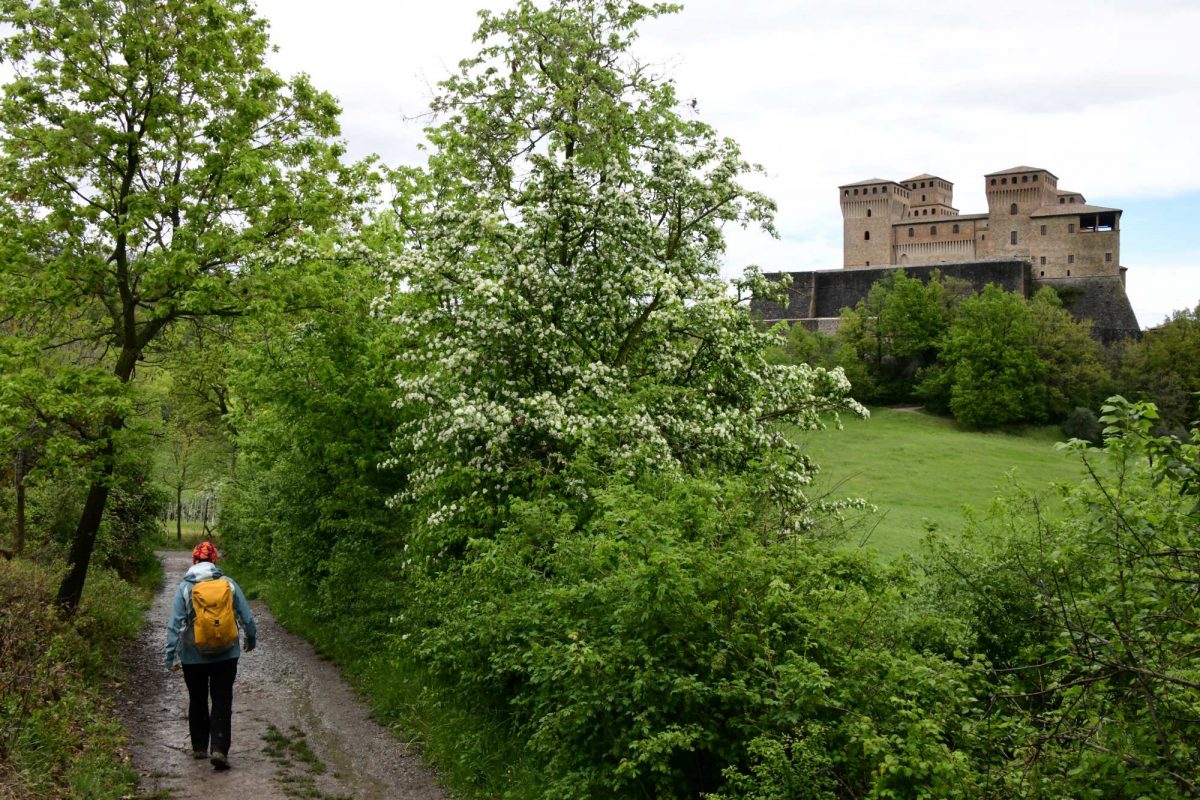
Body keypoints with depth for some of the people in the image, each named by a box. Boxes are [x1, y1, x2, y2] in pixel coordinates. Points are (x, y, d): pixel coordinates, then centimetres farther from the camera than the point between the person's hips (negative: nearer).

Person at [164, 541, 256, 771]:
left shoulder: (184, 588, -7)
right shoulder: (229, 584, -4)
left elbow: (174, 625, -9)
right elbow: (246, 618, 0)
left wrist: (171, 657, -5)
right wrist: (251, 640, 18)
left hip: (194, 657, 0)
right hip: (226, 655, 0)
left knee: (198, 701, 17)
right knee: (222, 702, 3)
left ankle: (199, 747, 26)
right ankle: (219, 750, -9)